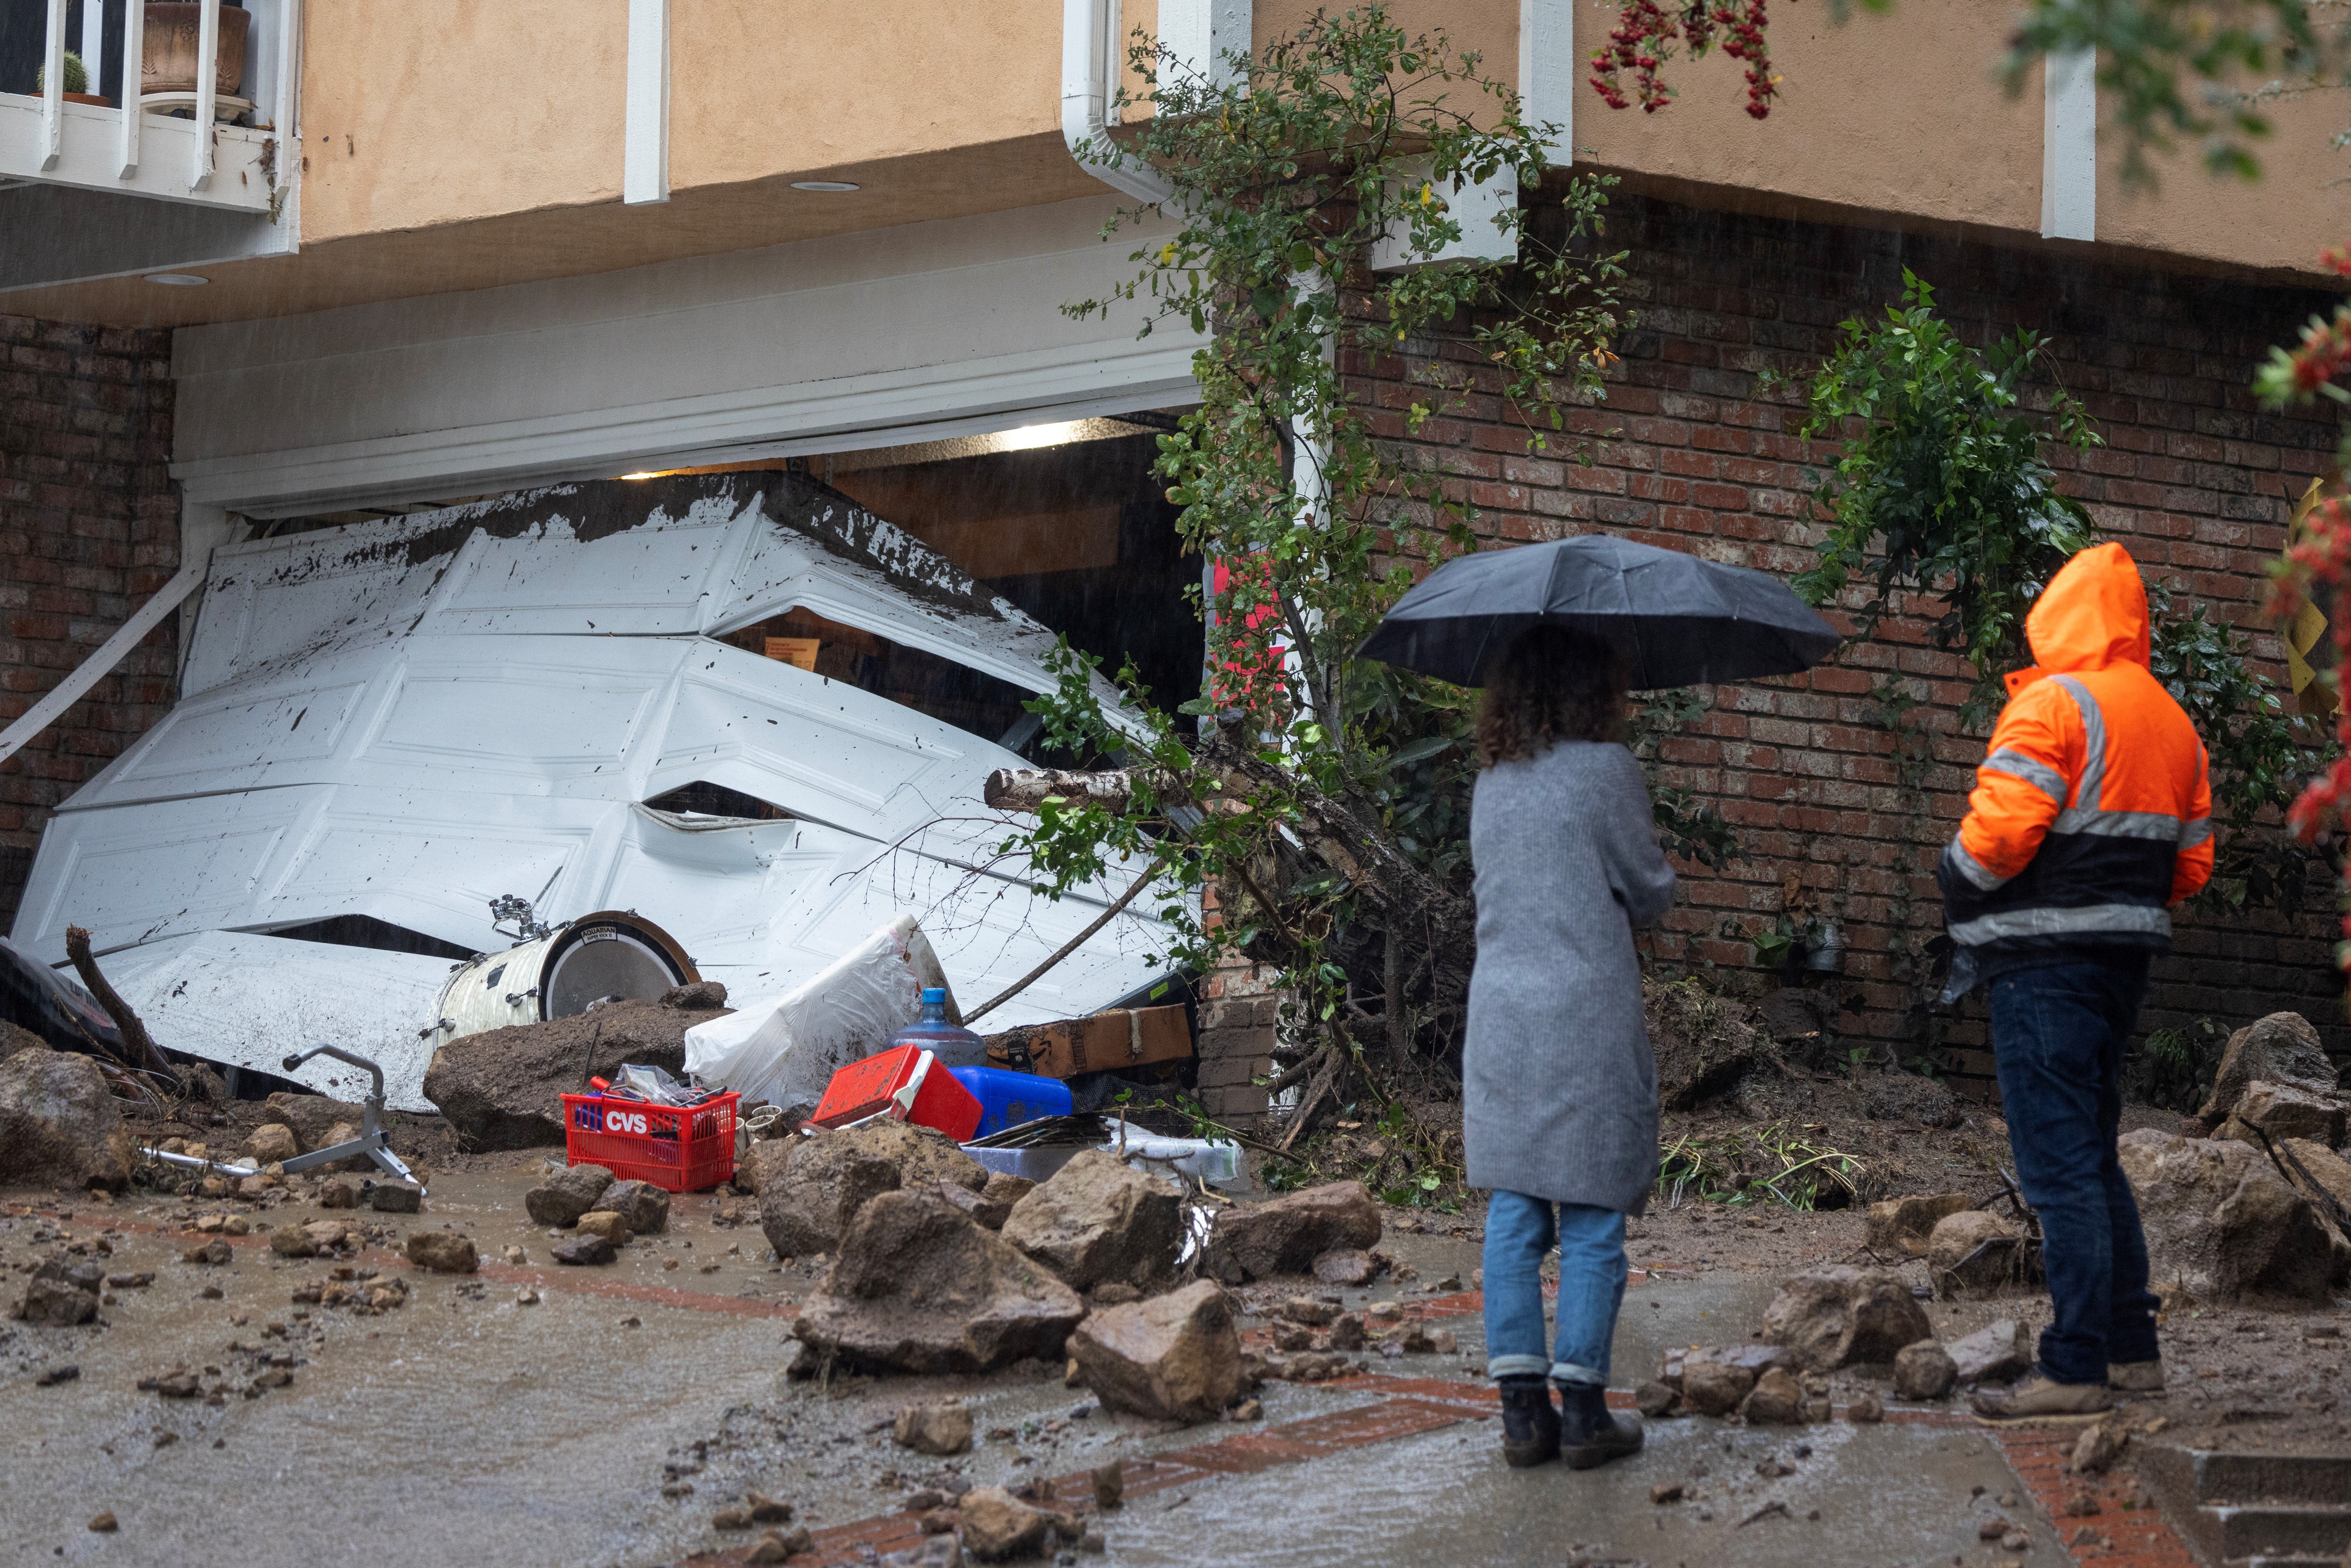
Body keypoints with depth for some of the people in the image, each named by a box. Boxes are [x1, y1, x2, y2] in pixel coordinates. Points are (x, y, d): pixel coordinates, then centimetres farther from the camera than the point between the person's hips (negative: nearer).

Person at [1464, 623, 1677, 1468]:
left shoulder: (1491, 784, 10)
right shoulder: (1605, 769, -8)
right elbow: (1648, 892, -1)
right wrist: (1656, 883, 20)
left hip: (1500, 1022, 5)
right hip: (1587, 1022, -5)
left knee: (1514, 1218, 7)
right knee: (1593, 1224, 1)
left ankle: (1522, 1408, 7)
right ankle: (1583, 1409, 2)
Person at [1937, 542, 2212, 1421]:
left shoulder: (2053, 705, -11)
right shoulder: (2171, 722, 14)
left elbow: (2000, 829, -19)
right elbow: (2192, 862, 16)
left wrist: (1956, 887, 0)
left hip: (2046, 961, -8)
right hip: (2126, 958, 8)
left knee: (2059, 1166, -8)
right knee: (2095, 1156, 17)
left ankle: (2075, 1369, -10)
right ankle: (2132, 1349, 19)